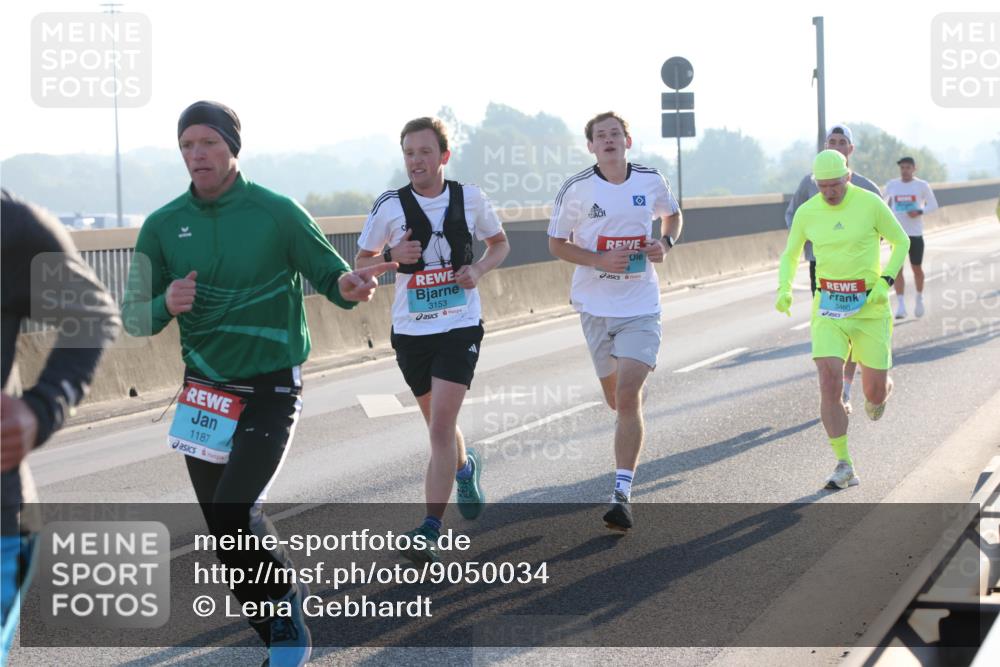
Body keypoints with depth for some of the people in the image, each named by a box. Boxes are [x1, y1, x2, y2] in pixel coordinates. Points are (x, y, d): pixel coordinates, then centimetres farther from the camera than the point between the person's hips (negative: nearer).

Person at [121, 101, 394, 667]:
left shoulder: (277, 213, -9)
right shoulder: (163, 226, 0)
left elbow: (331, 275, -3)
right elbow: (135, 317, 3)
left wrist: (350, 287, -27)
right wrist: (165, 305, -19)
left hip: (271, 390, -4)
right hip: (204, 390, 4)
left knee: (234, 515, -19)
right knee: (227, 531, 9)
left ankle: (284, 598, 8)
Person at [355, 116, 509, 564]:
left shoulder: (470, 199, -3)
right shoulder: (389, 206, -3)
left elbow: (500, 244, 14)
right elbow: (361, 261, 6)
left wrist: (479, 269, -7)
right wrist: (393, 257, -15)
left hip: (460, 326, -2)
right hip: (410, 329, 2)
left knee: (441, 427, -14)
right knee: (438, 424, 17)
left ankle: (429, 531, -14)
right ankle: (465, 467, 52)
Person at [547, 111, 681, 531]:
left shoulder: (651, 181, 0)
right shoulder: (576, 189, -5)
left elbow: (672, 215, 20)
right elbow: (556, 244, 2)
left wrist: (666, 244, -1)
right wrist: (600, 260, -14)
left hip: (640, 306, -1)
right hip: (595, 306, 1)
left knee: (628, 397, -15)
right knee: (616, 399, 13)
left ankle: (622, 494, -13)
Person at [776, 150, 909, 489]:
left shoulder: (870, 204, -8)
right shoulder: (806, 212, 0)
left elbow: (901, 242, 4)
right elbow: (790, 255, 14)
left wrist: (885, 282, -10)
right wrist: (784, 289, -4)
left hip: (870, 306, -1)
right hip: (828, 308, 1)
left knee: (874, 390, 4)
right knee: (829, 385, -14)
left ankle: (879, 393, 45)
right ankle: (844, 466, -7)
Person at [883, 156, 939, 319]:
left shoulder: (922, 186, -2)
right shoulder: (891, 185, 4)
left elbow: (933, 205, 2)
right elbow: (886, 206, 17)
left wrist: (920, 211, -17)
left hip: (916, 233, -1)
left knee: (917, 268, 7)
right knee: (898, 268, -8)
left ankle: (919, 300, 31)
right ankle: (901, 306, -9)